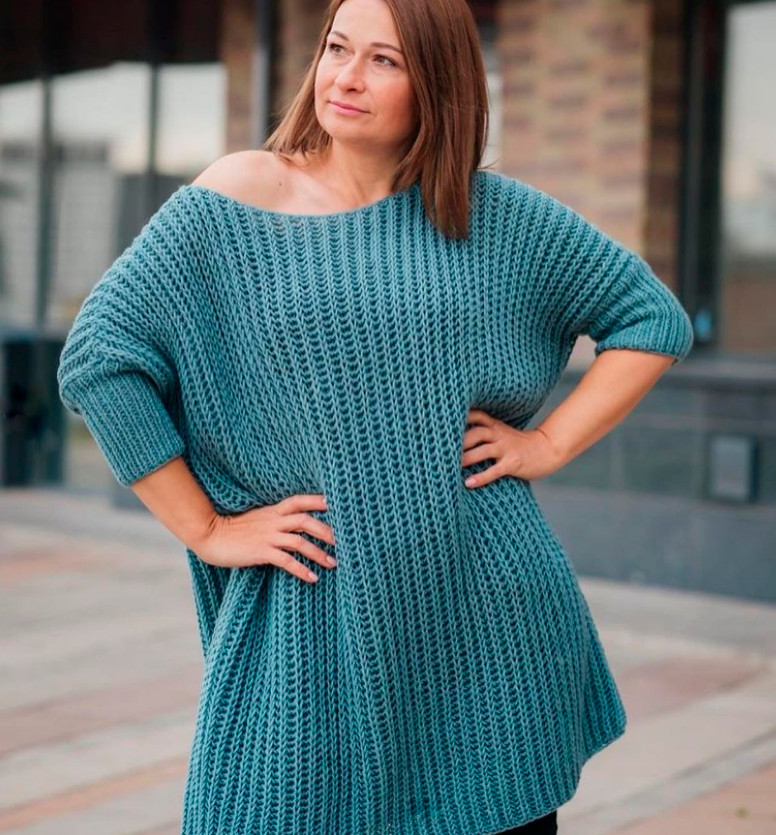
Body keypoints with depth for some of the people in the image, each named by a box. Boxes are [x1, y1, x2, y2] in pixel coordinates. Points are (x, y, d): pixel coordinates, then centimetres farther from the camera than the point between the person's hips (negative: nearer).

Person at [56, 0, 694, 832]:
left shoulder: (497, 215, 4)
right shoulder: (232, 202, 0)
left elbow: (654, 319, 12)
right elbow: (96, 360, -4)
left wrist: (549, 443, 1)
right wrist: (206, 531, -6)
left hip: (493, 617, 2)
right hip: (315, 627, -1)